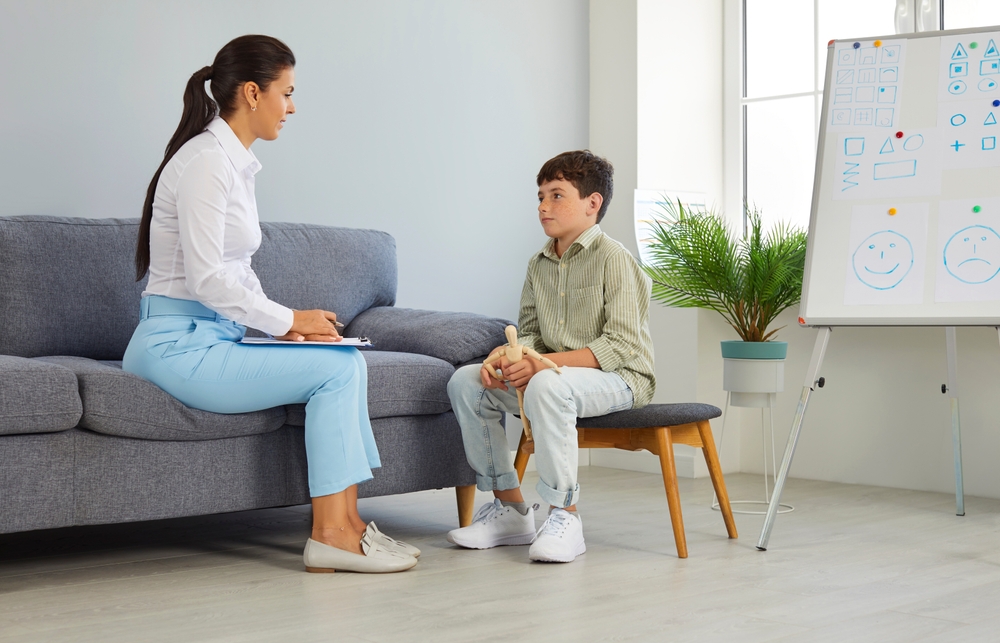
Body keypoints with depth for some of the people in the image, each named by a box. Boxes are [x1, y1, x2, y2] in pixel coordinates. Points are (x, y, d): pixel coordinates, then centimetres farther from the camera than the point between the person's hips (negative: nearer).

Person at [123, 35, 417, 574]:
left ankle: (343, 519, -5)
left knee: (347, 362, -3)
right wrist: (288, 320, -11)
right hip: (178, 343, -9)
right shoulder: (206, 161, -15)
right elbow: (206, 280, -21)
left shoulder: (235, 162, 16)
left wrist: (285, 322, 5)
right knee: (336, 368, -15)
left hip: (212, 336, 9)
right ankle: (329, 532, -10)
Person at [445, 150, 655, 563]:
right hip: (554, 371, 8)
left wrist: (543, 363, -27)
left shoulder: (613, 259, -13)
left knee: (546, 386, -38)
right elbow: (529, 332, 16)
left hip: (619, 379, -8)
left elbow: (621, 345, -20)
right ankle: (510, 509, 1)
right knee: (465, 381, -3)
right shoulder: (539, 265, 12)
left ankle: (565, 516, -29)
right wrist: (506, 357, -10)